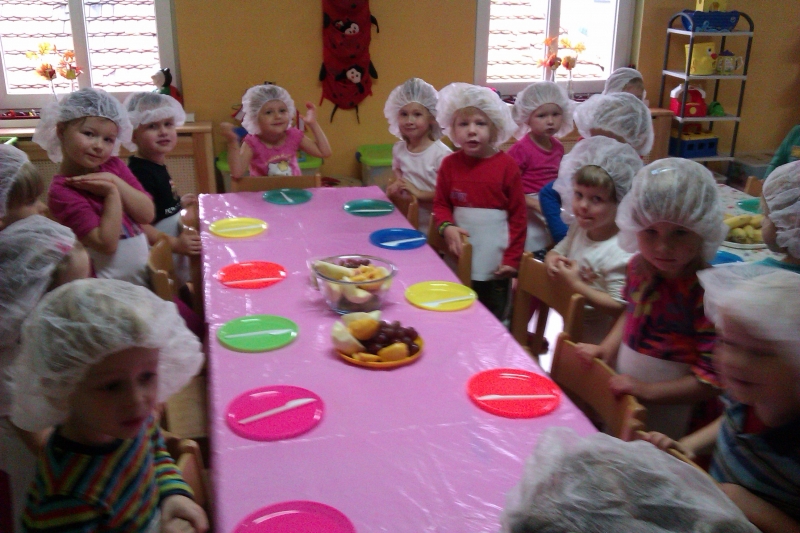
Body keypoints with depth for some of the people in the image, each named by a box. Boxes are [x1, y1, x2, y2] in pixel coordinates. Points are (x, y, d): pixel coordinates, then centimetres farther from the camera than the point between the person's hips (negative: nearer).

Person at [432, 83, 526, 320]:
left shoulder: (506, 165, -9)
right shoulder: (450, 164, 0)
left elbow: (518, 215, -5)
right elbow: (441, 204, 8)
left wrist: (512, 258, -6)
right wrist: (446, 227, -14)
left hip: (495, 264, -3)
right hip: (459, 260, 3)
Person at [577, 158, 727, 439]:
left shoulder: (706, 294, -28)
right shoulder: (638, 267, -8)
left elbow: (711, 381, -24)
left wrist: (646, 390, -24)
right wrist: (606, 347, 2)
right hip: (622, 391, 6)